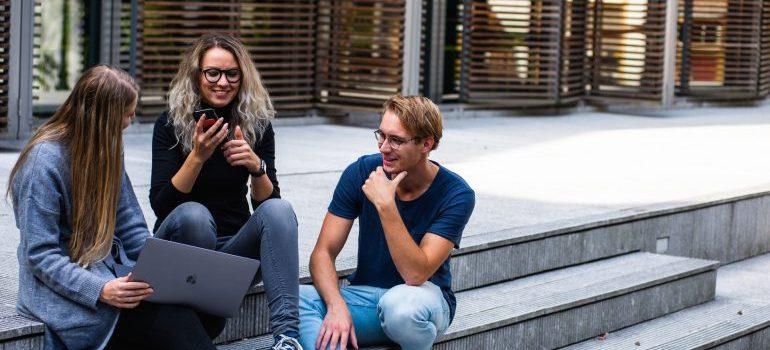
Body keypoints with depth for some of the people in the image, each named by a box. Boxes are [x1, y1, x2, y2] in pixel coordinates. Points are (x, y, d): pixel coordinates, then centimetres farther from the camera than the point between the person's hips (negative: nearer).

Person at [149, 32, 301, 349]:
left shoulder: (257, 125, 1)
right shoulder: (171, 124, -7)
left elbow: (266, 202, -3)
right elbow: (160, 205, -15)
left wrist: (256, 166, -23)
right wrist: (197, 156, -27)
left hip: (235, 245, 3)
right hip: (181, 239, -3)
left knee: (279, 209, -26)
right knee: (194, 214, -35)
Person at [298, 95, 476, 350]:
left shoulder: (456, 195, -15)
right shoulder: (361, 172, -6)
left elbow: (415, 274, -25)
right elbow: (323, 253, -8)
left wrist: (385, 205, -32)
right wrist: (337, 306, -27)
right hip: (364, 294, 3)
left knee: (399, 303, -40)